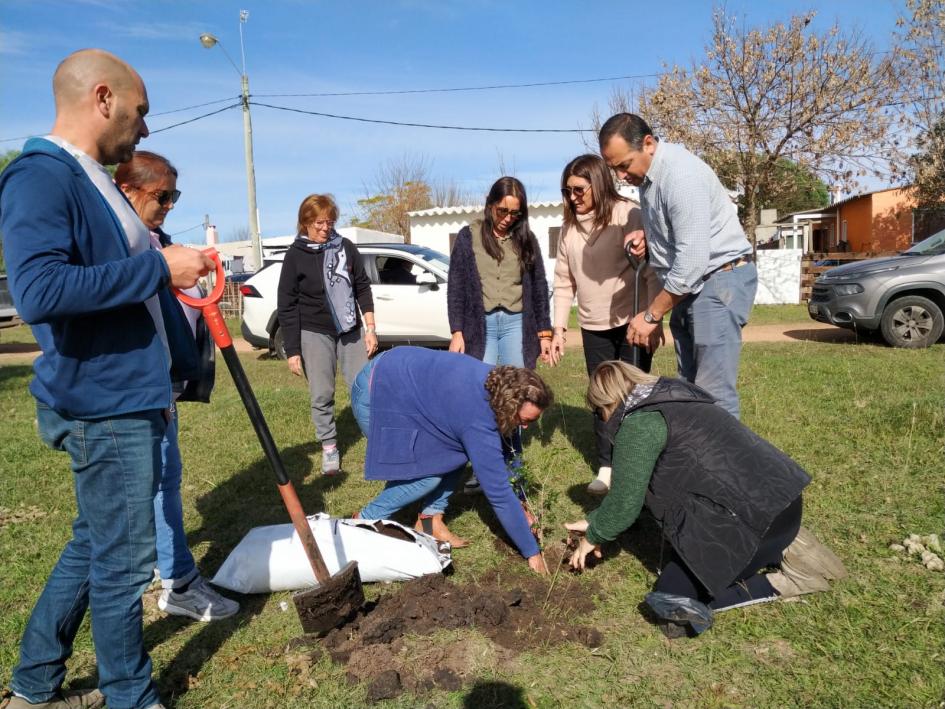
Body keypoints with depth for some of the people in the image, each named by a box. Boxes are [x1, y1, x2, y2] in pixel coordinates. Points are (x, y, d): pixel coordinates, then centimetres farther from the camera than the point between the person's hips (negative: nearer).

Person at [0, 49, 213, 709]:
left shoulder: (99, 183, 15)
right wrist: (159, 267, -25)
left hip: (134, 398, 10)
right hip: (104, 406, -10)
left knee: (95, 543, 20)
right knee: (125, 559, 4)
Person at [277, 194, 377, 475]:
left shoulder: (346, 247, 1)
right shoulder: (296, 255, -6)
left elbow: (362, 288, 7)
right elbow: (286, 306, -6)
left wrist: (370, 328, 2)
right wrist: (292, 350, -9)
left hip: (350, 331, 2)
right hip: (315, 334, -2)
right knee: (322, 395, 3)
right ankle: (329, 447, 19)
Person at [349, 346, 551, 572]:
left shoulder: (498, 382, -6)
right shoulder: (478, 420, -31)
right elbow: (498, 491, -26)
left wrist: (517, 505, 8)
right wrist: (532, 551, -17)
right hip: (374, 393, -9)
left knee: (456, 451, 0)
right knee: (428, 473, -14)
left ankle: (430, 519, 8)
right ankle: (367, 519, 5)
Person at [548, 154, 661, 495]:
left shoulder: (629, 215, -9)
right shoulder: (571, 227, 7)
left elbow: (652, 270, -10)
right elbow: (563, 282, 9)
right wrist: (558, 328, 5)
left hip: (631, 322, -5)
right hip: (594, 327, 5)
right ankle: (607, 466, 17)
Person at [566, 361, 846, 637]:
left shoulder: (638, 424, -9)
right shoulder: (672, 402, 20)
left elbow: (625, 502, -5)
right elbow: (633, 489, 24)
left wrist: (593, 537, 13)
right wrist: (595, 523, 26)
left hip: (754, 518, -10)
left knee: (671, 600, 1)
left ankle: (779, 583, -2)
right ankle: (780, 550, 13)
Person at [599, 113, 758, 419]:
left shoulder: (682, 175, -22)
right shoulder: (646, 173, 6)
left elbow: (692, 262, -25)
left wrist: (651, 315, -16)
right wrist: (647, 238, 0)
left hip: (720, 277, -9)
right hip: (688, 284, 9)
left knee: (713, 394, -12)